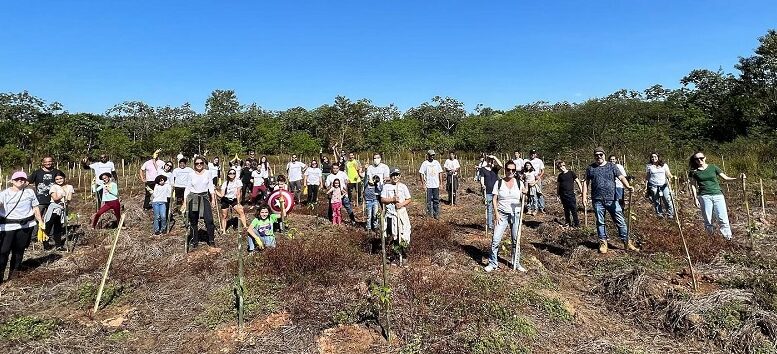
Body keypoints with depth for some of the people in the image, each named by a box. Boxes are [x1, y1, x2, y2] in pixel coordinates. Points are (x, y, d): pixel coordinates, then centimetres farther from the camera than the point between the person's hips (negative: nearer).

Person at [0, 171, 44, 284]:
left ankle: (13, 274, 21)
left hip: (26, 225, 2)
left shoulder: (29, 192, 7)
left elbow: (35, 207, 13)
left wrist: (40, 221, 14)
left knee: (19, 250, 10)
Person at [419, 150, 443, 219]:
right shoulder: (425, 163, -4)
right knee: (429, 201, 3)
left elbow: (440, 172, 12)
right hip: (428, 185, -3)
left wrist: (441, 182, 7)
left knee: (436, 200, 7)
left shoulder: (436, 162, 8)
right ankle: (429, 214, 12)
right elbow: (421, 173, -5)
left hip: (436, 185, 3)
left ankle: (436, 214, 14)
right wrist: (423, 183, -11)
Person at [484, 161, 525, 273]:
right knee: (495, 239, -8)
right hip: (502, 214, -1)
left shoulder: (519, 183, 4)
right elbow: (494, 199, 0)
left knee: (516, 240, 8)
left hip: (516, 214, 1)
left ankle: (517, 264, 25)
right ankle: (492, 263, 7)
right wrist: (497, 213, -8)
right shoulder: (499, 183, 0)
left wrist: (524, 196, -17)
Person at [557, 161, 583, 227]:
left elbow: (577, 181, -1)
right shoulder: (560, 175, 9)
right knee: (566, 209, 10)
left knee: (573, 209, -5)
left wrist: (581, 190, -7)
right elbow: (558, 185, 16)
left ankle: (576, 223, 2)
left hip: (570, 193, -3)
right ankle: (567, 222, 20)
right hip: (563, 195, 3)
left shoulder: (571, 173, 0)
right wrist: (557, 193, 14)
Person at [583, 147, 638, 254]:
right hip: (597, 201, 0)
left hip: (612, 200, 0)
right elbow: (586, 183, 9)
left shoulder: (611, 166, 7)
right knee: (600, 222, 8)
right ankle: (603, 243, 19)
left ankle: (627, 243, 12)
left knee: (620, 221, 2)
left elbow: (621, 177, -3)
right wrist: (584, 196, 1)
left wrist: (627, 186, -23)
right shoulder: (590, 168, 8)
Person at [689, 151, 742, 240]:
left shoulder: (713, 168, 6)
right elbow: (693, 185, 5)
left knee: (723, 219, -4)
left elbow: (725, 178, 5)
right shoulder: (694, 171, 3)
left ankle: (729, 238, 5)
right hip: (704, 196, -1)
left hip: (718, 195, 1)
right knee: (707, 220, 3)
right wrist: (695, 198, 0)